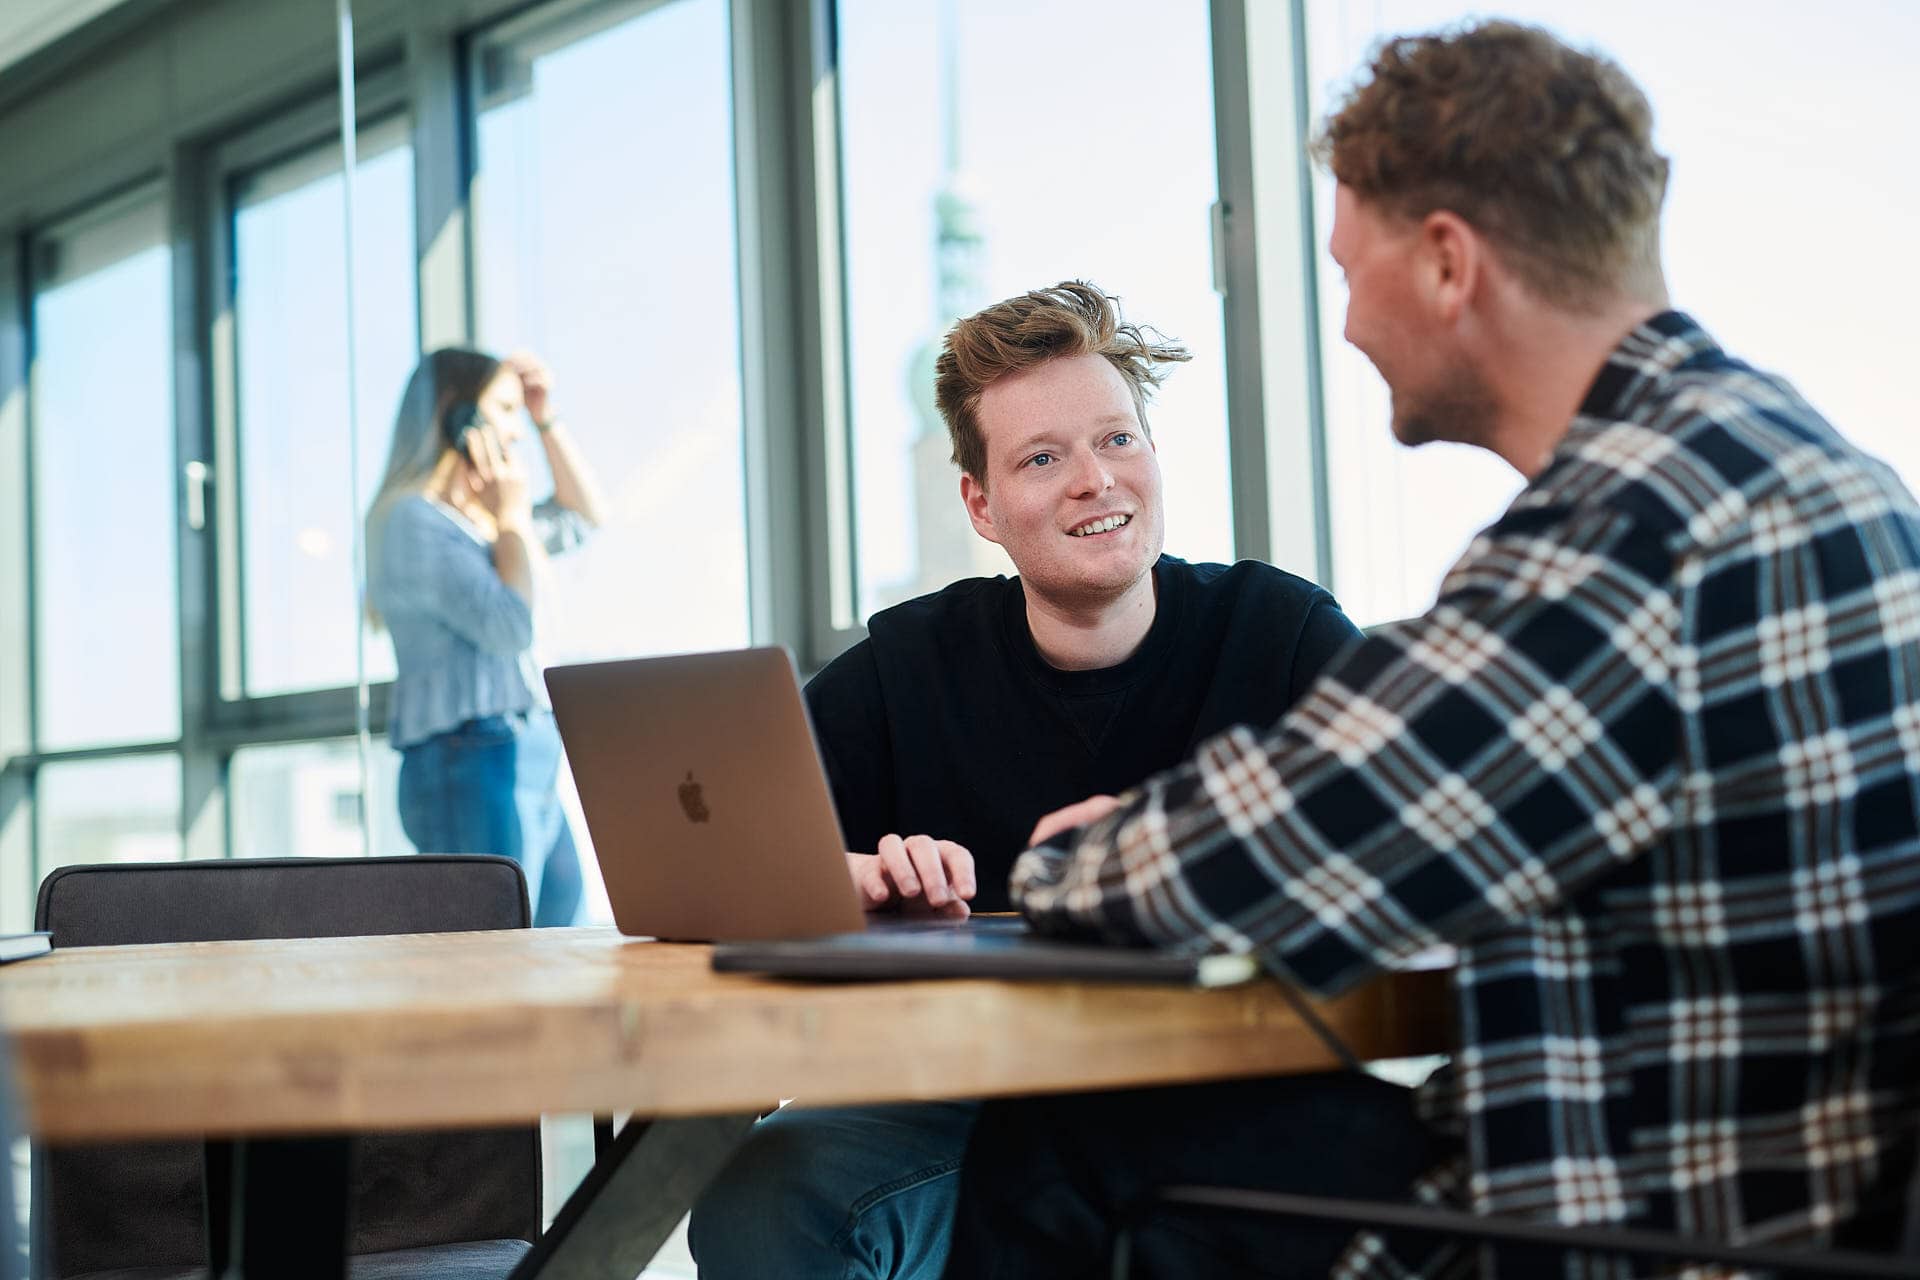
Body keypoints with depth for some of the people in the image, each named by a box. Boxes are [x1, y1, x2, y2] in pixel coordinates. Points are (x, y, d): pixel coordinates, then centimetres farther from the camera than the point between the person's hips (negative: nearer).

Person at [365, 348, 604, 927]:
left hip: (531, 768, 10)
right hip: (472, 765, -10)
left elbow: (583, 516, 35)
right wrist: (514, 515, -4)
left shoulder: (476, 520, 21)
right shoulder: (413, 519, -8)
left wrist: (547, 421, 25)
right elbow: (509, 623, -17)